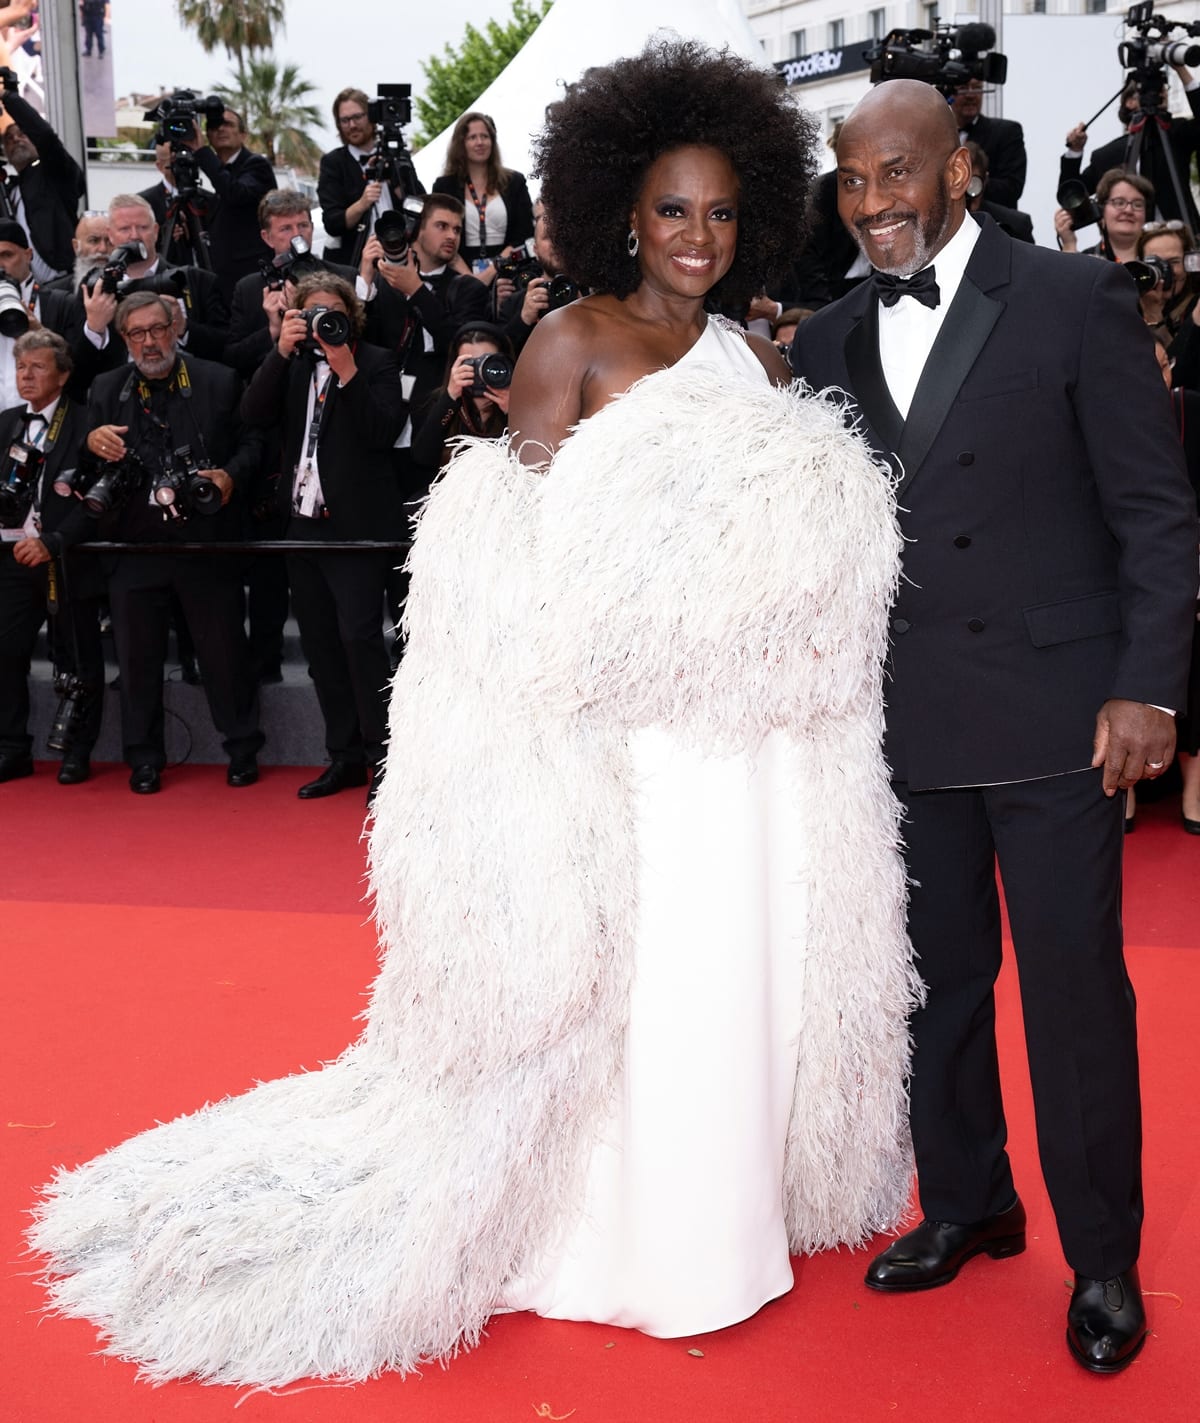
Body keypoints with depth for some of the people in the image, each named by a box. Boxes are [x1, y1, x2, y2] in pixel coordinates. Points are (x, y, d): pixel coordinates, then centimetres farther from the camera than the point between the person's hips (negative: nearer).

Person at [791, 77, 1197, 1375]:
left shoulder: (1075, 302, -3)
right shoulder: (829, 343, 9)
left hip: (1051, 718, -4)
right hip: (903, 722, 4)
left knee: (1075, 987, 3)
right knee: (937, 977, 13)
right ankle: (966, 1207, 32)